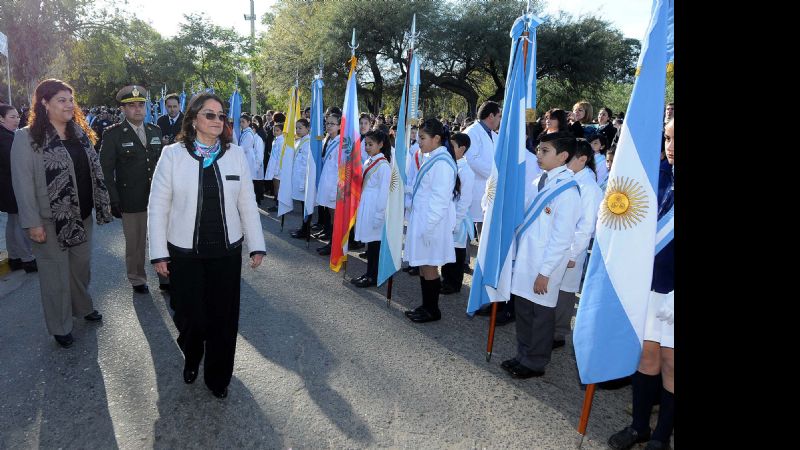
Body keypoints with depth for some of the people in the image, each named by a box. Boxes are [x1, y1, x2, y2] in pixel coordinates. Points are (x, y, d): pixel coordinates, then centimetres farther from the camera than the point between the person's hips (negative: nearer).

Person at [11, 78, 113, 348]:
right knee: (56, 273, 7)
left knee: (81, 265, 18)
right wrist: (33, 223, -16)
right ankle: (60, 327, 22)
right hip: (52, 220, -5)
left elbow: (94, 171, 10)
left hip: (82, 215, 5)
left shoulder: (81, 133, 7)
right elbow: (22, 183, -13)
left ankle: (83, 306, 40)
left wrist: (103, 205, 6)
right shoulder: (27, 138, -12)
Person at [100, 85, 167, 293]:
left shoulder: (156, 131, 9)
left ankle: (165, 279, 23)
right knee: (135, 244, 9)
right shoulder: (113, 134, -4)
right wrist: (113, 201, -9)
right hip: (131, 201, -3)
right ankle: (137, 280, 27)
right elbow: (106, 170, -4)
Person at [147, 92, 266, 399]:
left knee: (224, 317, 8)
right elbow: (158, 207, -2)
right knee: (189, 316, 7)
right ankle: (191, 359, 42)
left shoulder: (236, 154, 0)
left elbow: (247, 204, 3)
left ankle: (218, 377, 31)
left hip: (226, 251, 1)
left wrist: (257, 245, 1)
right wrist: (159, 253, -4)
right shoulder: (173, 155, -5)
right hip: (185, 253, -1)